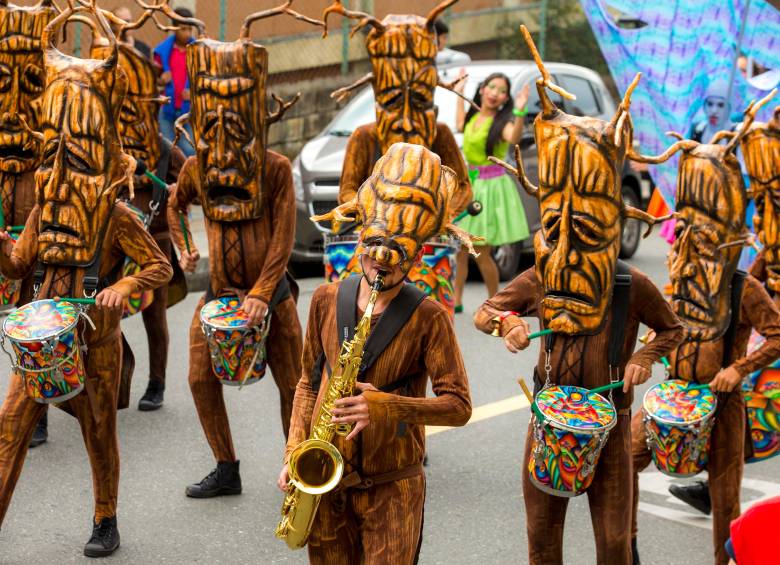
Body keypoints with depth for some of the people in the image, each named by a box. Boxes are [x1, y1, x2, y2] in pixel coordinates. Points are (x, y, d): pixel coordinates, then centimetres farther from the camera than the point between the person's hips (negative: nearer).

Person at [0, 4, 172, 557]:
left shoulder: (116, 218, -10)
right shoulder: (46, 210, 6)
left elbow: (161, 266, -9)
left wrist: (124, 288, -24)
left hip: (95, 340, -5)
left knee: (100, 433, 8)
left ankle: (106, 524, 25)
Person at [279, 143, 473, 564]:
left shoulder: (428, 318, -10)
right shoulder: (327, 301, 2)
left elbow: (459, 405, -11)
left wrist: (387, 407, -25)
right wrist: (294, 453, 2)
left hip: (391, 485, -3)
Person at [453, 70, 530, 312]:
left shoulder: (501, 121, -13)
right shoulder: (475, 115, 8)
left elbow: (513, 138, -36)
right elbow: (461, 127, 32)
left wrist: (520, 112, -51)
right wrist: (459, 94, 33)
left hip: (490, 186, -6)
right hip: (468, 184, 7)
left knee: (482, 254, -5)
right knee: (459, 248, 7)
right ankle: (456, 300, 16)